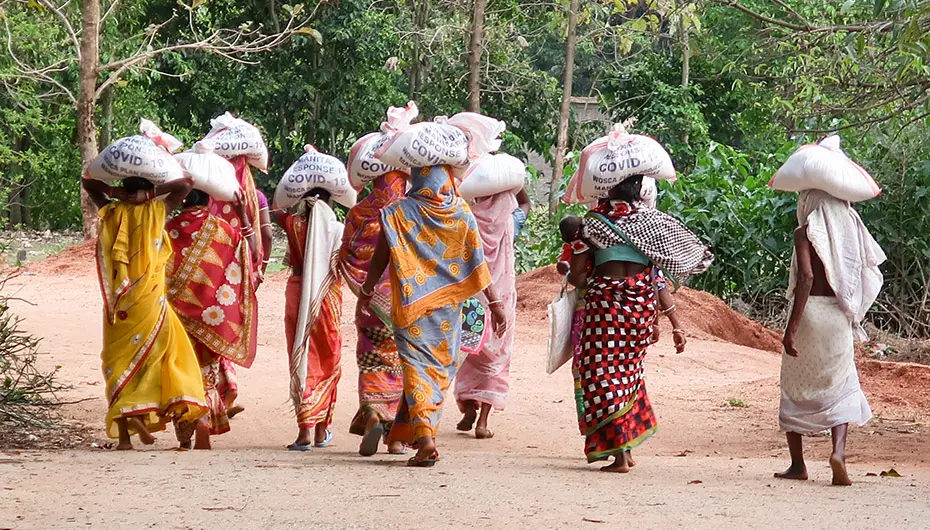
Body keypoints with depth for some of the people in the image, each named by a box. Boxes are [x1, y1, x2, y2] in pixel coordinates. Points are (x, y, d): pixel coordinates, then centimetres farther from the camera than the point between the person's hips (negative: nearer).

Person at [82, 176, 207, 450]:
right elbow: (185, 184, 0)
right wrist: (153, 193, 0)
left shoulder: (112, 212, 4)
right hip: (149, 302, -3)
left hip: (118, 304, 3)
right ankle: (139, 414, -13)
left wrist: (115, 192, 6)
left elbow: (89, 184, 17)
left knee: (119, 362, 6)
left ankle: (123, 434, 2)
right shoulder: (156, 211, -3)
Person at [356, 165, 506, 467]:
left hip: (411, 306, -2)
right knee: (441, 367, 14)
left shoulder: (398, 213, -5)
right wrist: (494, 303, 3)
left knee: (416, 366, -3)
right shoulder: (462, 213, 0)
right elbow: (477, 262, -1)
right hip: (448, 306, 2)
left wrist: (365, 295, 10)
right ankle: (408, 432, 20)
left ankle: (424, 435, -21)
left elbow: (379, 260, -2)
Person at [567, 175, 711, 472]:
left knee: (604, 375, 4)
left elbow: (577, 276, -5)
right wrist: (675, 322, 8)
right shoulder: (649, 221, 4)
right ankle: (628, 443, 24)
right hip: (643, 304, 4)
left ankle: (619, 454, -1)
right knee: (628, 370, 20)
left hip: (604, 303, -4)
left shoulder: (592, 223, -4)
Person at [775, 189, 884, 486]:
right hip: (839, 315, 3)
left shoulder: (805, 233, -9)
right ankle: (839, 449, -12)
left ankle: (797, 464, 14)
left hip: (809, 310, -3)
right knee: (841, 389, 12)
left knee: (795, 389, 12)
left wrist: (791, 327, -23)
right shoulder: (850, 230, 4)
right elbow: (871, 268, 6)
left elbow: (807, 276, -21)